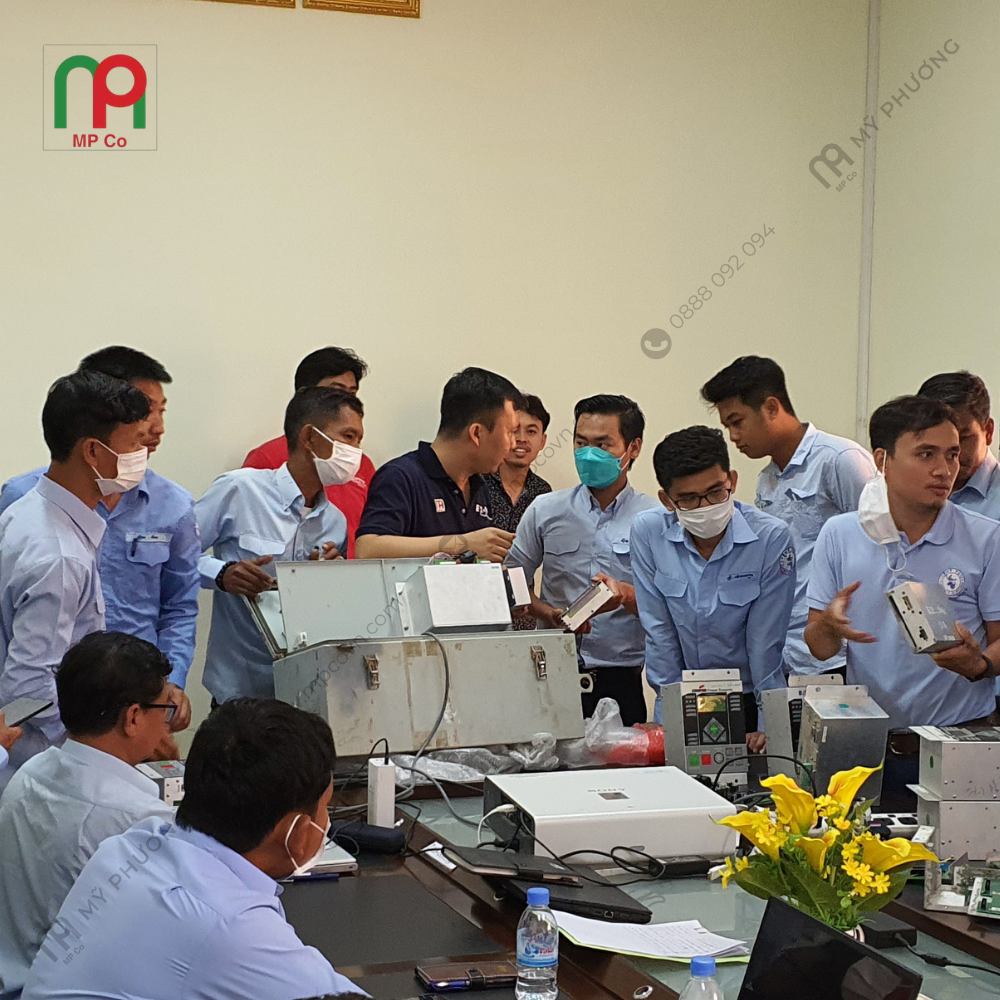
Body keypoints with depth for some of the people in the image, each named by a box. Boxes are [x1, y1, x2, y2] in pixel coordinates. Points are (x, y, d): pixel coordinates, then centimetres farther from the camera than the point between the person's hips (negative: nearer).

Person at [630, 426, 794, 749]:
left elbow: (766, 641, -8)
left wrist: (767, 726, -12)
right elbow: (659, 633, -1)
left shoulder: (772, 538, -10)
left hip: (748, 699, -2)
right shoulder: (648, 532, -5)